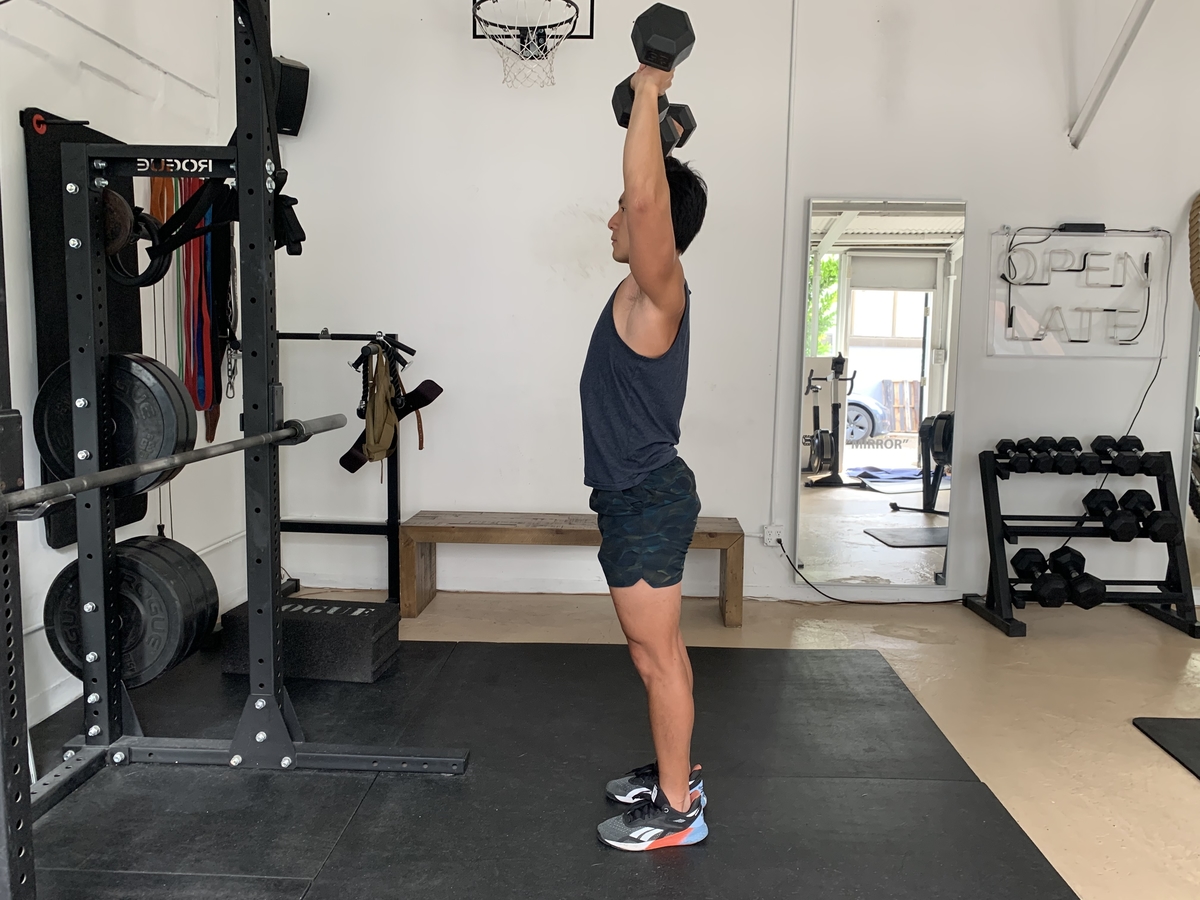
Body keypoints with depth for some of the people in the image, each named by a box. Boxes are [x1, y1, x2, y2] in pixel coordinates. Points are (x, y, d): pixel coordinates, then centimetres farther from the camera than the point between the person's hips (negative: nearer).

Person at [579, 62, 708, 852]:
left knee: (657, 655, 0)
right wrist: (647, 110, 25)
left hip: (646, 500, -10)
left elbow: (648, 195, -31)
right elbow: (649, 197, 26)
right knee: (660, 650, 18)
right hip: (643, 494, 10)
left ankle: (678, 811, 13)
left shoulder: (658, 291, -15)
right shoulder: (651, 293, 10)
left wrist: (649, 97, -21)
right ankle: (675, 775, 32)